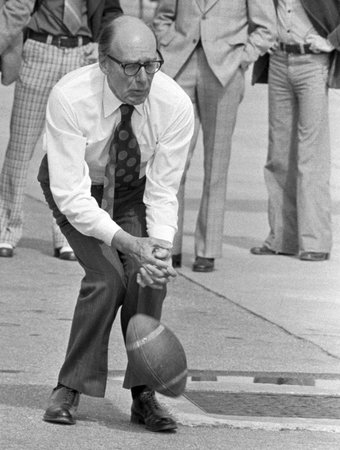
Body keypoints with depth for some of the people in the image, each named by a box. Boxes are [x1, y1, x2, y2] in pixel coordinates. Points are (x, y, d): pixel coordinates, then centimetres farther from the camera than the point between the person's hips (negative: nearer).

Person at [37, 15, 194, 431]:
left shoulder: (175, 104, -28)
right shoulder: (69, 99, -35)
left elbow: (162, 192, -22)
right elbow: (71, 194, -34)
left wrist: (159, 249, -40)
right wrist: (128, 242, -45)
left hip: (135, 188, 2)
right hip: (77, 189, -2)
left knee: (149, 277, -20)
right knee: (107, 275, -23)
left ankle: (143, 394, -6)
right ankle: (71, 387, -6)